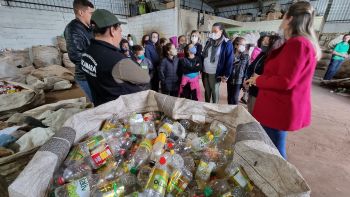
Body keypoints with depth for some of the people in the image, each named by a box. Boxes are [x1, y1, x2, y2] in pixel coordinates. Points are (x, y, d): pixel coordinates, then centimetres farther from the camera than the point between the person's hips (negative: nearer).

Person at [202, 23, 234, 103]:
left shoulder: (227, 43, -8)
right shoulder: (209, 42, 10)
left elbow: (229, 61, -9)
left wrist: (226, 75, -11)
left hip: (215, 74, -5)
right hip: (205, 72, 5)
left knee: (214, 92, 7)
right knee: (207, 91, 16)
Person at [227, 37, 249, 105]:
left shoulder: (246, 56, -2)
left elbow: (247, 69, -2)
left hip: (239, 80, -1)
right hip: (230, 79, 1)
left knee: (235, 98, 1)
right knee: (229, 97, 12)